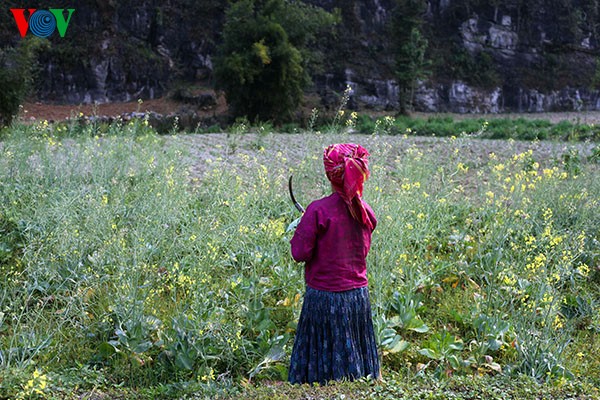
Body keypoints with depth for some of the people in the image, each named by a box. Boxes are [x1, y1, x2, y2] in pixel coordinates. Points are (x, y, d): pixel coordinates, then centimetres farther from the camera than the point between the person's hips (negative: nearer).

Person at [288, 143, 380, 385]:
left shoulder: (318, 210, -17)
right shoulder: (365, 211, 0)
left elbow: (300, 253, -14)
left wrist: (300, 232, 4)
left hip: (324, 296, -5)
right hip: (359, 295, 5)